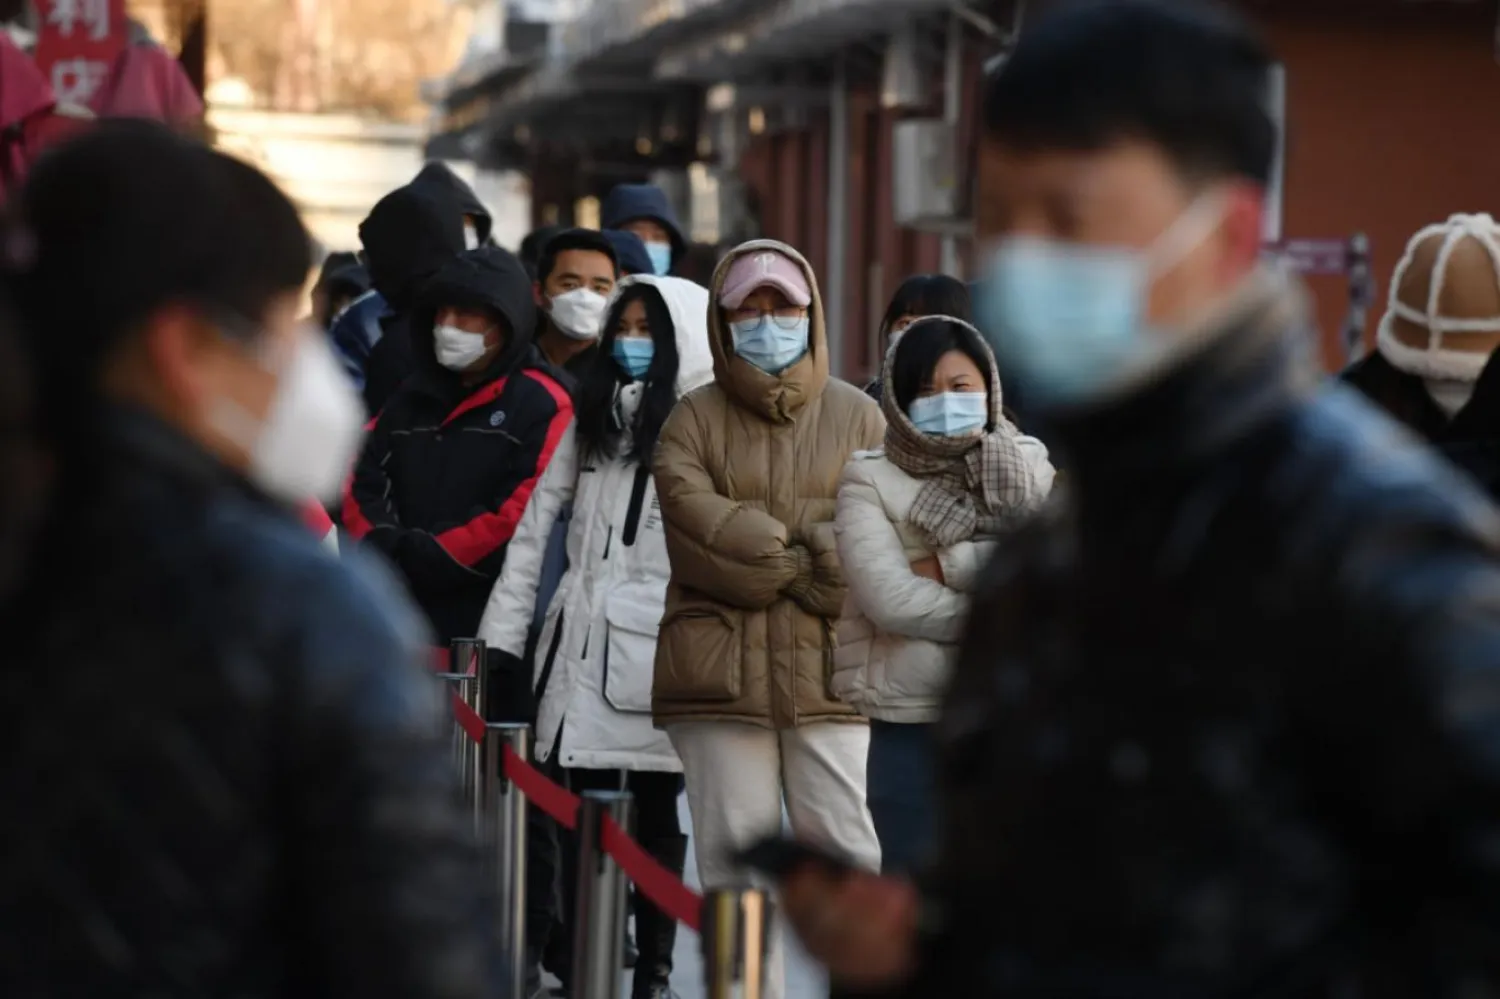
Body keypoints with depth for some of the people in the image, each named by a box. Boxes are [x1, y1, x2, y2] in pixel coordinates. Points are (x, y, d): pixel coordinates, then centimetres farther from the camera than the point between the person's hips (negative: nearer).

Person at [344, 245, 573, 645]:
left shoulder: (541, 405, -4)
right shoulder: (415, 394, 20)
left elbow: (522, 515, -15)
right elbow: (364, 479, 13)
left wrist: (420, 558, -13)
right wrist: (384, 546, -7)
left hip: (488, 622, -7)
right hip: (402, 616, 7)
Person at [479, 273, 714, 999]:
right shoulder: (591, 419, 15)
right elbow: (534, 529, 12)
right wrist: (501, 633, 6)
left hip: (658, 652, -4)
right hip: (582, 647, 4)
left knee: (656, 817, 4)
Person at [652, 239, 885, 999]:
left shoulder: (858, 416, 10)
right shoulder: (692, 421, 9)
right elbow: (700, 532, -6)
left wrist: (763, 551, -11)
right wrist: (810, 557, -8)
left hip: (829, 670, 0)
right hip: (720, 672, 0)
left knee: (844, 849, -4)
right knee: (736, 856, 2)